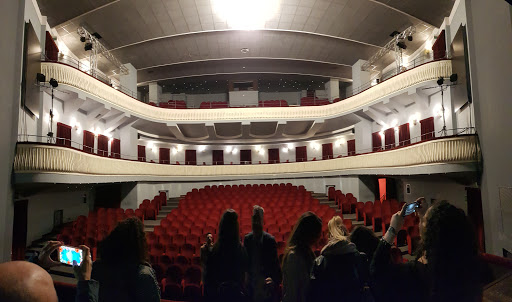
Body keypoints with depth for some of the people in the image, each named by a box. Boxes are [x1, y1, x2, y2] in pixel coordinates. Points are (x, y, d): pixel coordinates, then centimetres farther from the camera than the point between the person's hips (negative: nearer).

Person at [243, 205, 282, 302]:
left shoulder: (270, 240, -10)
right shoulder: (247, 239, 2)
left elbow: (275, 264, -10)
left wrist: (274, 280, -25)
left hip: (266, 285, -3)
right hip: (251, 286, 3)